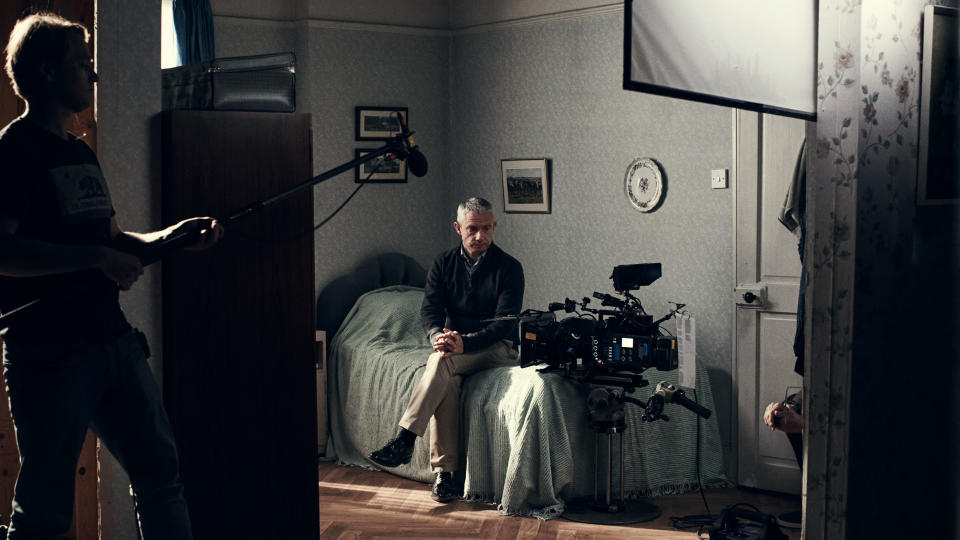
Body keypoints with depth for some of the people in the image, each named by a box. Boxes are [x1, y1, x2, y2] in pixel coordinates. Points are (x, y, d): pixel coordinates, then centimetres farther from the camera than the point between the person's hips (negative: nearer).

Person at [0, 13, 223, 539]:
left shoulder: (80, 153, 18)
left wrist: (172, 235, 6)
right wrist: (97, 257, -22)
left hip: (114, 342, 8)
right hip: (49, 354, -8)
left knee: (160, 473, 10)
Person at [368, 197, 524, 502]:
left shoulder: (509, 268, -5)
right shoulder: (444, 263, 8)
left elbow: (506, 323, -14)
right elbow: (430, 310, 0)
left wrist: (465, 343, -30)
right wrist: (439, 336, -25)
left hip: (497, 350, -3)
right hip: (457, 346, 4)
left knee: (440, 362, -34)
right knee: (446, 384, -33)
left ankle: (405, 440, -40)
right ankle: (443, 473, -34)